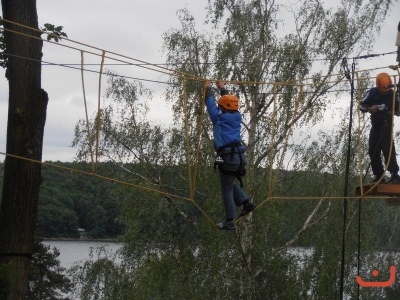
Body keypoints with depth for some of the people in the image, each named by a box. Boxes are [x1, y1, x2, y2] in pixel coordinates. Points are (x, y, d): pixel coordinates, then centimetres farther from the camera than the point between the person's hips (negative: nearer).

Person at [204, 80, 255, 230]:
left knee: (227, 190, 3)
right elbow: (230, 101, 29)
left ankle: (230, 222, 6)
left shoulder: (219, 117, -3)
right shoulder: (237, 116, 12)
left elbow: (210, 103, 10)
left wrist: (208, 88, 25)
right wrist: (223, 88, 41)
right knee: (230, 182, 28)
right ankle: (246, 202, 13)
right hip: (240, 156, 6)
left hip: (227, 158, -6)